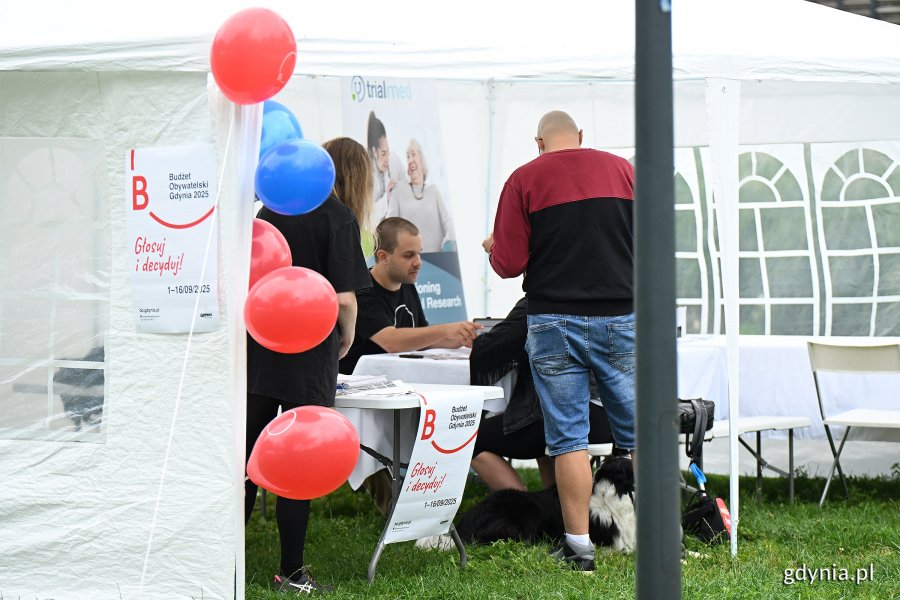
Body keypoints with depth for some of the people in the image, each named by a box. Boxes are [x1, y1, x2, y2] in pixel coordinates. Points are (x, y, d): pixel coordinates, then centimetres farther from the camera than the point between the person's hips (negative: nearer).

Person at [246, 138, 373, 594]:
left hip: (257, 351, 5)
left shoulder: (270, 210, 9)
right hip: (308, 359, -5)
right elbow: (343, 297, -15)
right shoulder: (338, 218, -9)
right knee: (299, 465, 3)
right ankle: (291, 574, 8)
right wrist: (348, 335, 3)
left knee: (248, 459, 10)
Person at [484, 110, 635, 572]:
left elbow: (508, 263, -6)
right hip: (621, 319, 2)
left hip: (556, 322, -2)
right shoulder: (622, 170, 6)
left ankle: (578, 546, 2)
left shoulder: (525, 179, -2)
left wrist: (493, 247, 17)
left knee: (568, 438, 2)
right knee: (639, 432, 8)